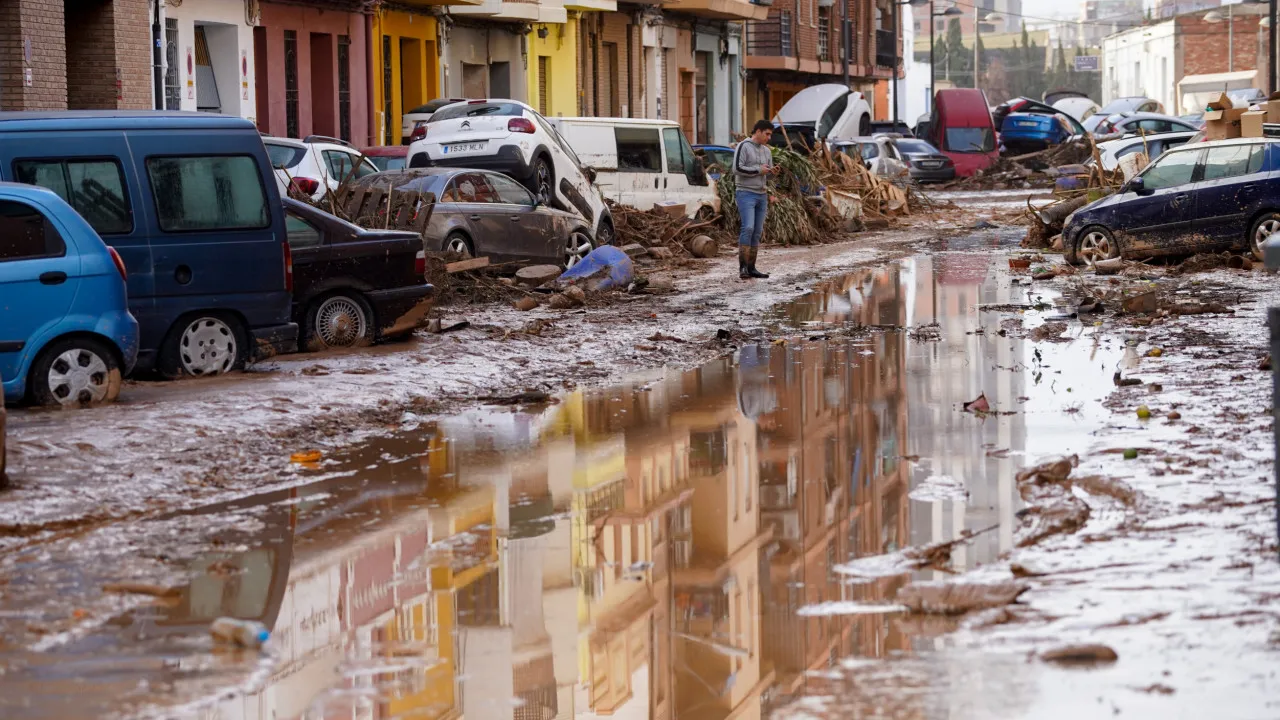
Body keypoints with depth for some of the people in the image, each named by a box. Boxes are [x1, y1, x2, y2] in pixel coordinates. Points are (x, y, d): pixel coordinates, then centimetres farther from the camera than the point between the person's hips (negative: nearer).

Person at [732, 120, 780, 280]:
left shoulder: (766, 151, 15)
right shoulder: (743, 146, -7)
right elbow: (737, 169, -17)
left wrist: (772, 172, -4)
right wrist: (758, 170, -13)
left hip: (761, 195, 8)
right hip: (746, 194, -8)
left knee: (757, 232, 5)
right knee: (748, 228, -19)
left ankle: (751, 268, 8)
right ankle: (743, 267, -19)